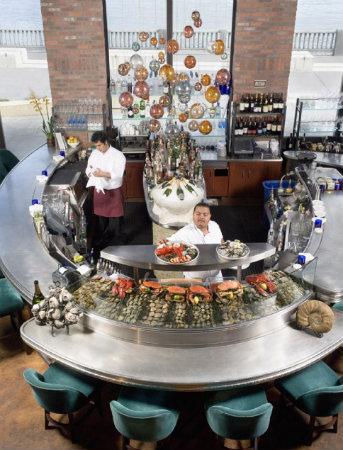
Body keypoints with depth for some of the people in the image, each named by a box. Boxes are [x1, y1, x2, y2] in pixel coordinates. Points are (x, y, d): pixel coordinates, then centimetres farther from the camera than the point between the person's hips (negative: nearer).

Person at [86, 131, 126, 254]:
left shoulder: (118, 155, -14)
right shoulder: (94, 153, 3)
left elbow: (118, 174, -23)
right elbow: (88, 169, 6)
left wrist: (103, 174, -34)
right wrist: (91, 172, -18)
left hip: (114, 191, -5)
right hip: (99, 189, 5)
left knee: (114, 218, 1)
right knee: (101, 216, 17)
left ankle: (114, 243, 16)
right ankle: (101, 241, 33)